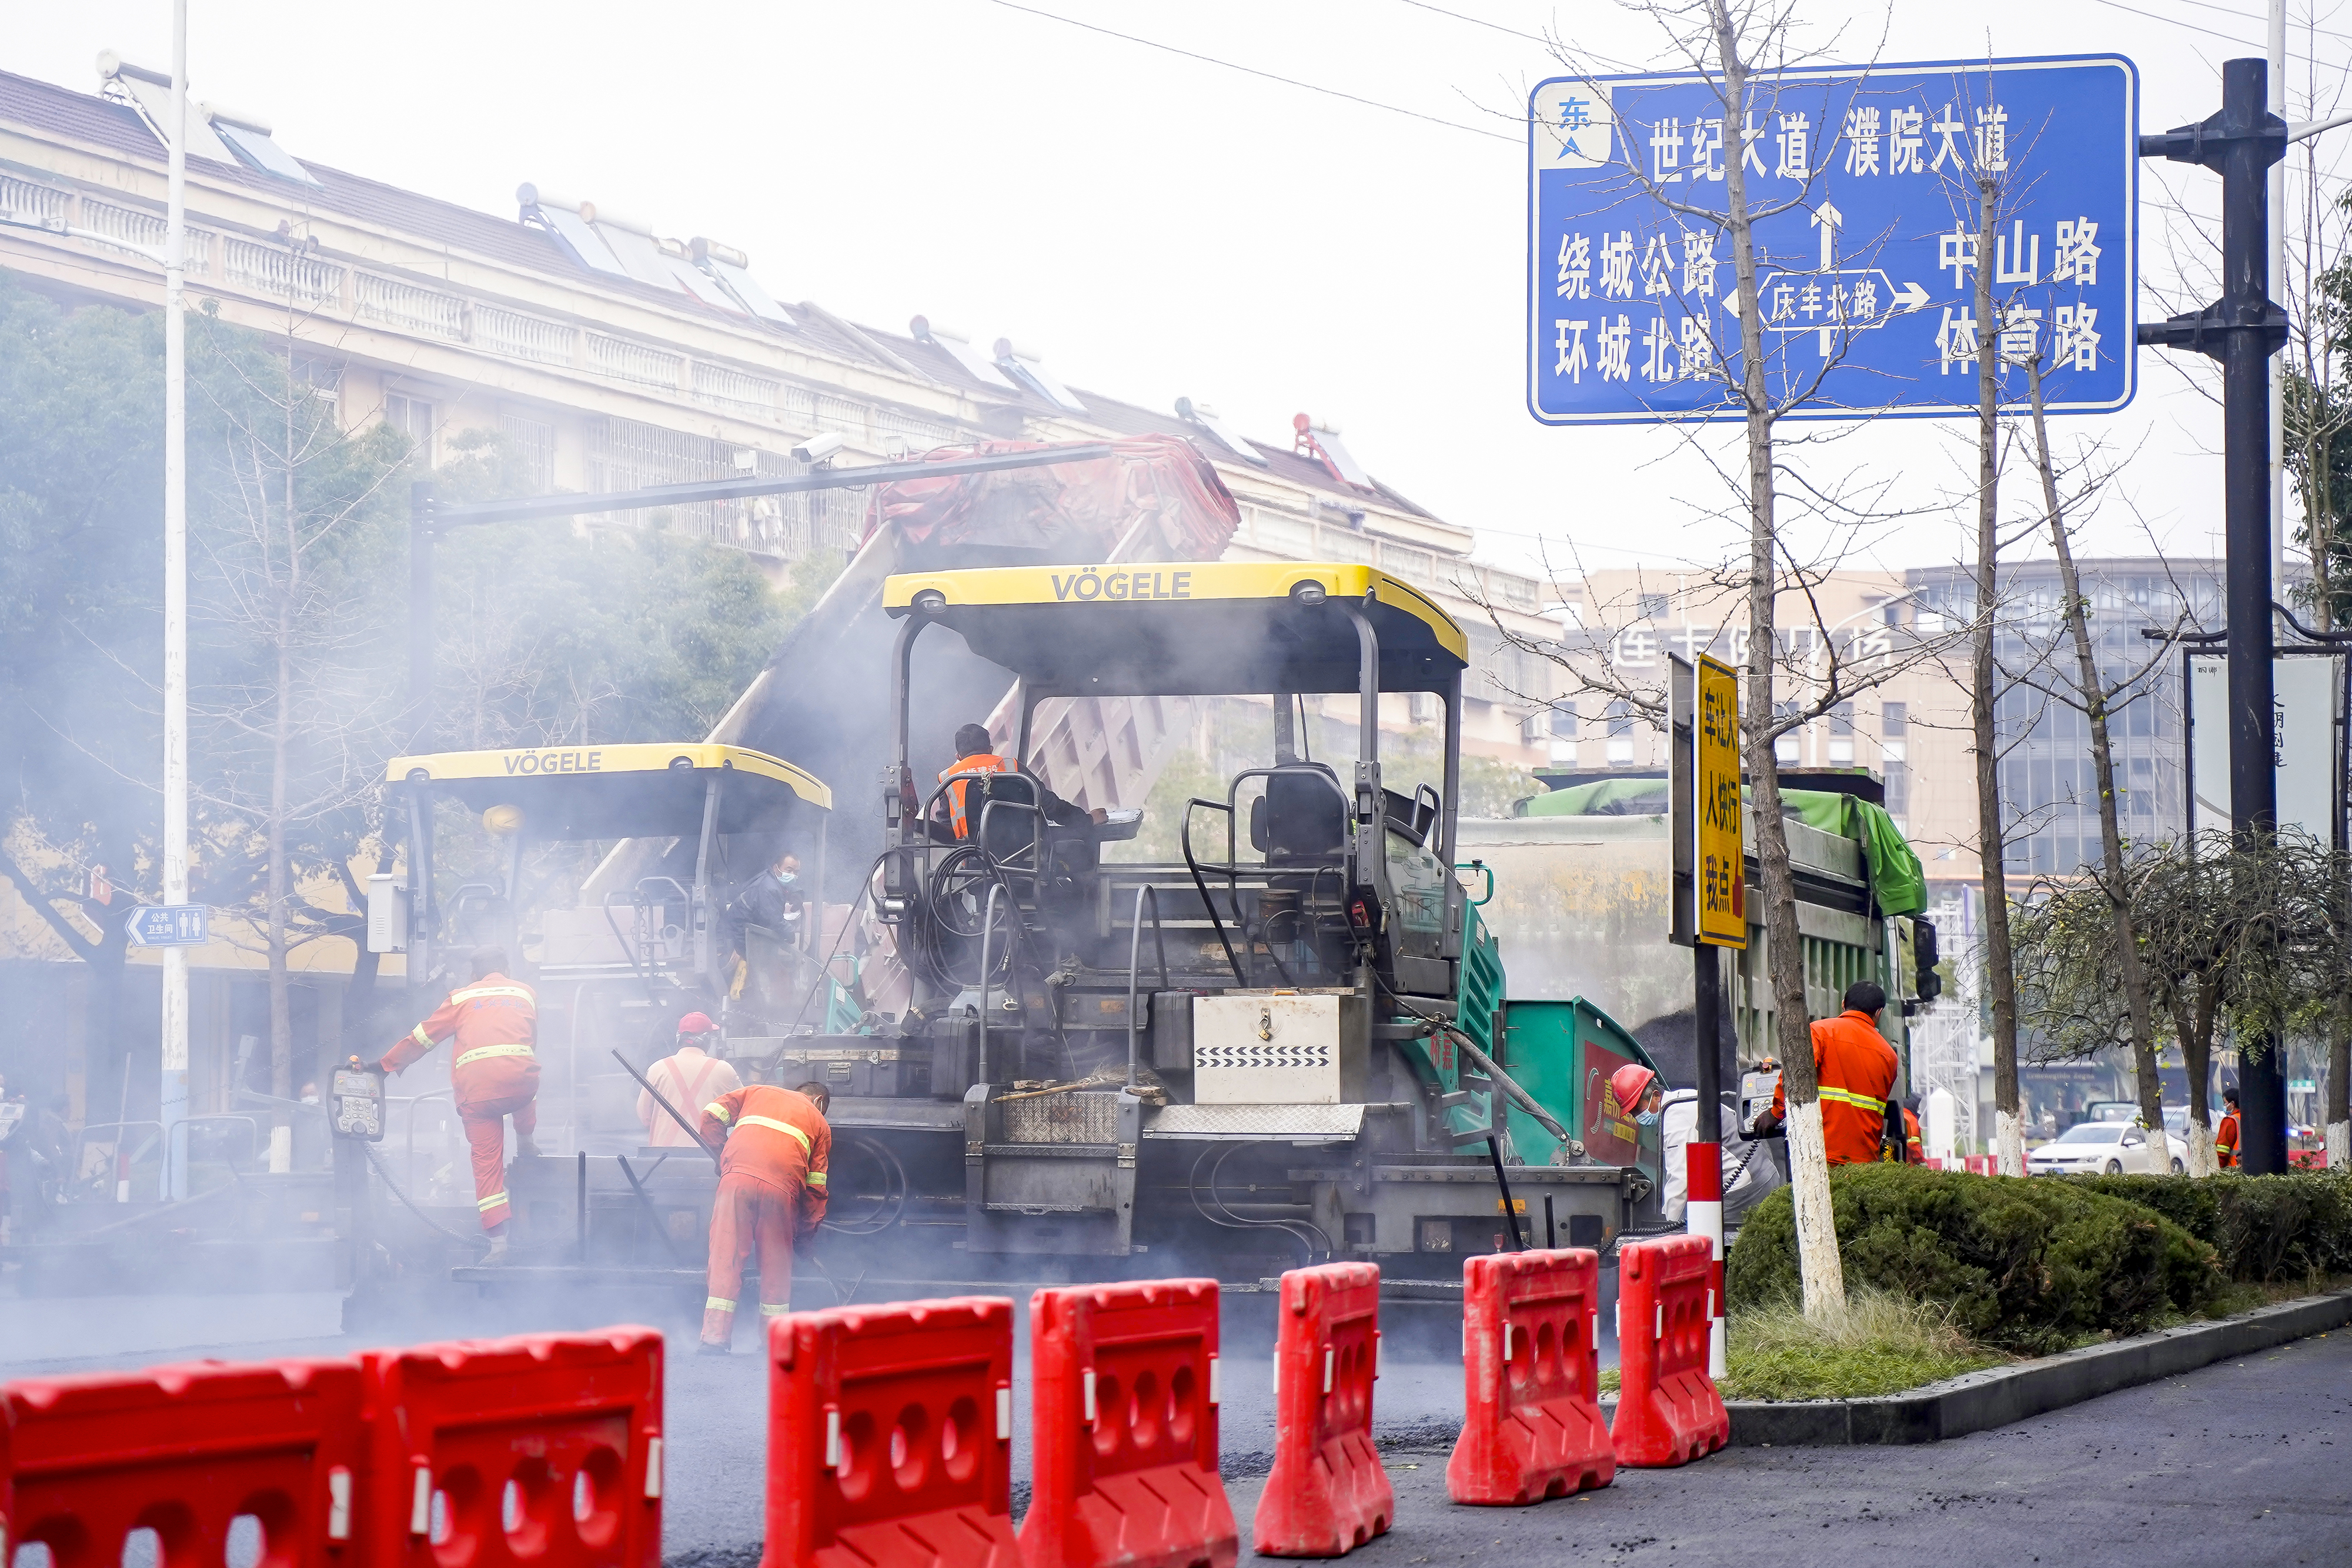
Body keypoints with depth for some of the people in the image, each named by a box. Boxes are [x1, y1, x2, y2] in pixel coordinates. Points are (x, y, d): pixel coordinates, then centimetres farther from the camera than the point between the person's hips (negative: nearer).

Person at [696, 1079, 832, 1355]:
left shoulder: (758, 1092, 30)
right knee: (776, 1263, 12)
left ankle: (714, 1337, -5)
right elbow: (815, 1185, 20)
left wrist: (719, 1156, 26)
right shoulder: (819, 1122, 26)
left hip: (738, 1176, 0)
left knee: (726, 1255, 0)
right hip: (781, 1187, 0)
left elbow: (712, 1115, 17)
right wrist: (809, 1227, 27)